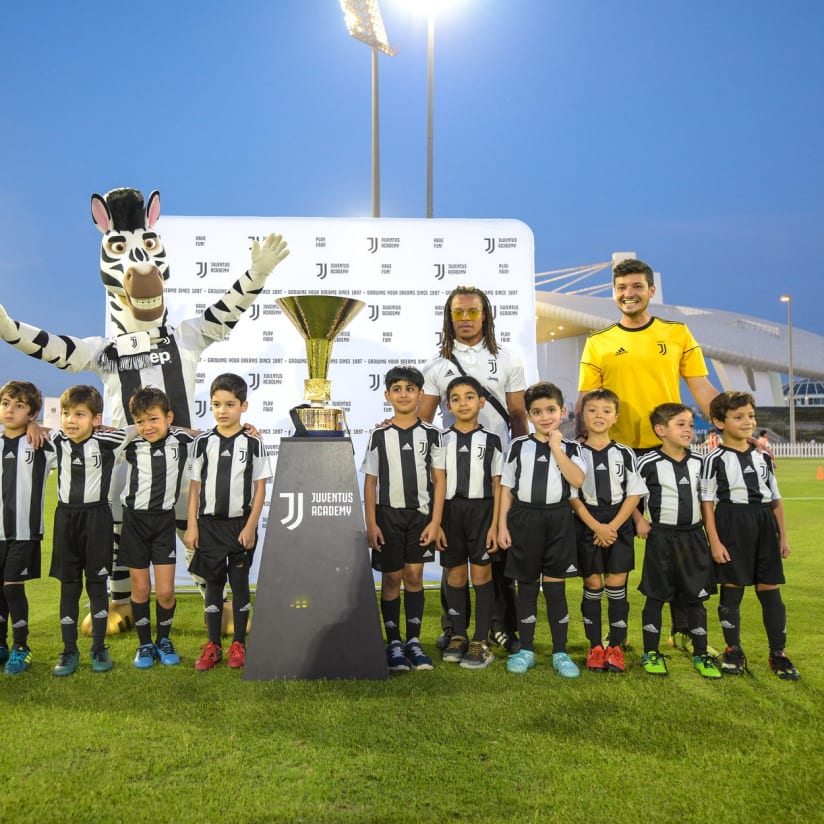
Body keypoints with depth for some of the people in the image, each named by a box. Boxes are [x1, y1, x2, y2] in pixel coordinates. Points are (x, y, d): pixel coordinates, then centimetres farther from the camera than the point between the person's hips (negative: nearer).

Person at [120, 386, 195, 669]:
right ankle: (144, 644, 25)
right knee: (140, 589, 7)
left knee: (165, 591, -2)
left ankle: (164, 640, 23)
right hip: (134, 521, 0)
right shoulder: (130, 445, -4)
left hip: (164, 521, 0)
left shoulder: (182, 442, -3)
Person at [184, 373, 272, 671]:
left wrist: (251, 526, -8)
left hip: (241, 524, -1)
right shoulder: (203, 442, 1)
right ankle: (212, 646, 18)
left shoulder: (253, 443, -4)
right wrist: (191, 526, -1)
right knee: (213, 584, 8)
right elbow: (195, 486, 3)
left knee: (240, 583, 6)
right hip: (209, 524, 1)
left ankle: (239, 645, 18)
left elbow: (260, 488, -2)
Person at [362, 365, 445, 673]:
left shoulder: (431, 434, 2)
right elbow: (370, 481, 2)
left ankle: (414, 641, 15)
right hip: (388, 513, 0)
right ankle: (394, 644, 13)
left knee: (414, 576, 4)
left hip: (420, 513, 1)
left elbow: (439, 480, 2)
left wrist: (435, 521, -4)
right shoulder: (379, 435, 1)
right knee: (391, 578, 4)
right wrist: (371, 524, -4)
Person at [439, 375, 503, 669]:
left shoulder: (491, 441, 3)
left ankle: (481, 642, 6)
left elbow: (497, 486, 2)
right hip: (450, 511, 2)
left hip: (481, 510, -1)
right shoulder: (442, 441, 7)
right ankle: (458, 636, 19)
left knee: (481, 574, -1)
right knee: (455, 575, 7)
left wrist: (494, 525, -5)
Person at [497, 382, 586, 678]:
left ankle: (560, 652, 15)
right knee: (527, 586, 8)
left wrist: (556, 447, -12)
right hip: (524, 518, 1)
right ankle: (526, 650, 19)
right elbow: (507, 487, 6)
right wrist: (502, 524, 0)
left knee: (555, 586, 4)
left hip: (558, 519, -1)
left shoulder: (570, 447, 3)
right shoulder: (518, 446, 5)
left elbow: (577, 480, -15)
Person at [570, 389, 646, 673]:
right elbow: (572, 495, -3)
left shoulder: (625, 454, 3)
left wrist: (613, 526, -10)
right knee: (592, 586, 5)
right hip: (587, 526, -1)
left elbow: (634, 494, 1)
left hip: (619, 525, 1)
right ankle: (595, 647, 15)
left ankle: (615, 647, 12)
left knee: (616, 586, 2)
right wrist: (596, 527, -12)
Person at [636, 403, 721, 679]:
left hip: (693, 535, 4)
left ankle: (701, 654, 21)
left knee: (697, 597, 9)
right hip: (661, 537, -4)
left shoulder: (699, 462, 4)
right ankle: (651, 653, 17)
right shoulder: (648, 463, -11)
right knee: (656, 596, 5)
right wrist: (639, 520, -8)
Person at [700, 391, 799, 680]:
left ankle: (778, 653, 16)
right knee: (732, 589, 4)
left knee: (770, 589, 5)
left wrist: (783, 535, 11)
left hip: (764, 526, 4)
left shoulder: (764, 457, 11)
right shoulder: (716, 459, -4)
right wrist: (714, 541, -12)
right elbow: (707, 503, -6)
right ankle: (733, 651, 18)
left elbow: (776, 499, 15)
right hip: (732, 525, -4)